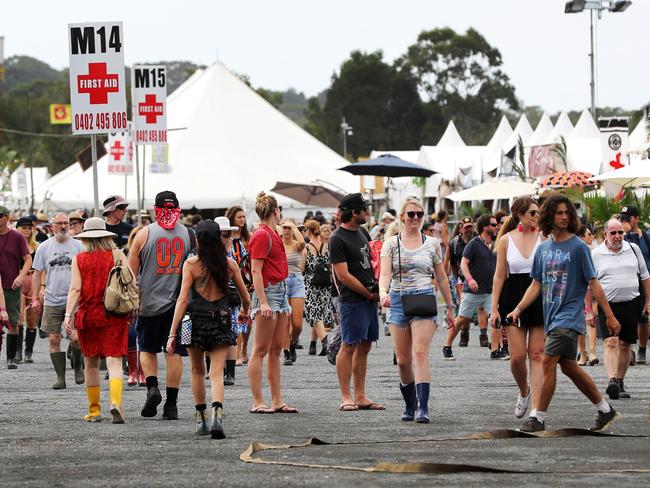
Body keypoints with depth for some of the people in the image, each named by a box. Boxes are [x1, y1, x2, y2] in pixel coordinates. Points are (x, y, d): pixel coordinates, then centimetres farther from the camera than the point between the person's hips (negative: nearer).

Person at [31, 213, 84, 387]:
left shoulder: (78, 246, 4)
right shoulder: (44, 247, 7)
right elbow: (37, 274, 10)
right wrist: (35, 298, 5)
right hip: (52, 301, 2)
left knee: (75, 338, -11)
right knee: (54, 339, -1)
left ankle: (78, 366, 16)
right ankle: (60, 377, 7)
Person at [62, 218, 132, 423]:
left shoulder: (79, 259, 0)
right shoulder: (117, 255, 0)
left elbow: (75, 289, -8)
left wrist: (68, 314, -10)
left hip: (88, 314, 1)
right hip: (114, 316, -1)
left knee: (91, 362, 14)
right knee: (114, 361, -5)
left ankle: (94, 410, 19)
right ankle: (115, 403, -27)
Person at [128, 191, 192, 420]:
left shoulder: (144, 234, -2)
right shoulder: (188, 234, 3)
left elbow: (131, 272, -1)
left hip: (150, 301, -1)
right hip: (179, 303, 1)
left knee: (147, 349, 16)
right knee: (174, 352, 3)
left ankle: (152, 387, -5)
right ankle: (171, 403, 1)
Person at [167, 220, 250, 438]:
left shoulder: (191, 264, -7)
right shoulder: (230, 264, 1)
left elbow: (183, 299, -11)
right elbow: (245, 297, 11)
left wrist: (172, 333, -10)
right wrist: (245, 312, 35)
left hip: (196, 319, -1)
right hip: (221, 320, 1)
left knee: (197, 371, 18)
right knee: (217, 373, -4)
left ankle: (200, 419, 22)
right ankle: (217, 414, -27)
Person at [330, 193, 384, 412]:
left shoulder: (362, 233, 15)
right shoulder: (338, 239, -11)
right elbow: (344, 276, -15)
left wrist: (378, 289, 7)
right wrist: (369, 294, -10)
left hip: (370, 298, 8)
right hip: (352, 300, -8)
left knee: (364, 346, 9)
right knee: (349, 346, -6)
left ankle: (361, 396, 12)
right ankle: (346, 398, -3)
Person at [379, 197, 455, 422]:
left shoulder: (432, 244, 9)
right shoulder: (391, 244, 6)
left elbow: (441, 277, 16)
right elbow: (385, 273, -7)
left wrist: (450, 307, 17)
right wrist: (383, 292, -27)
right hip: (398, 302, 1)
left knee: (420, 354, -17)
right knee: (403, 360, 4)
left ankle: (423, 407, -23)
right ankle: (409, 406, 22)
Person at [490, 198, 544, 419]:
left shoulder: (543, 237, 2)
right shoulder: (506, 240, 3)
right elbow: (500, 275, 5)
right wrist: (494, 308, 0)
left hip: (540, 297, 0)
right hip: (513, 298, 0)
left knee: (536, 354, -2)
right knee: (517, 355, -4)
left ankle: (536, 406, -1)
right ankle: (524, 392, 24)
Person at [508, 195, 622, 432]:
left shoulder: (578, 247, -7)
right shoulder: (543, 248, 10)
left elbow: (593, 283, -6)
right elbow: (536, 285, 13)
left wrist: (609, 316, -6)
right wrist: (518, 310, 2)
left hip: (569, 316, -7)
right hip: (551, 315, 7)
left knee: (548, 362, -14)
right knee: (569, 367, 12)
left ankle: (538, 417, -8)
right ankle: (606, 410, 24)